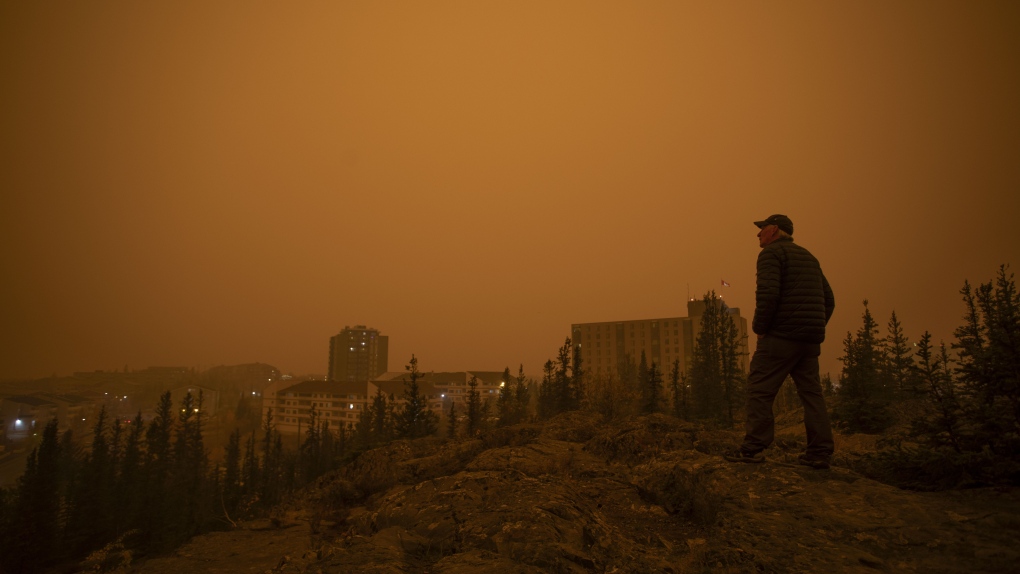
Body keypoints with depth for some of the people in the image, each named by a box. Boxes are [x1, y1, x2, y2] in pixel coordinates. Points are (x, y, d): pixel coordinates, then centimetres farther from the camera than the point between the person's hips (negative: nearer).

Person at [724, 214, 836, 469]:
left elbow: (767, 293, -21)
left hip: (781, 335, -8)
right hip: (811, 340, 8)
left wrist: (760, 326, -10)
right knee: (811, 392, 9)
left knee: (760, 389, -4)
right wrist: (815, 328, 19)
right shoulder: (808, 257, 21)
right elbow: (828, 299, 21)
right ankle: (820, 452, 8)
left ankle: (753, 447, -5)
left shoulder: (772, 253, -5)